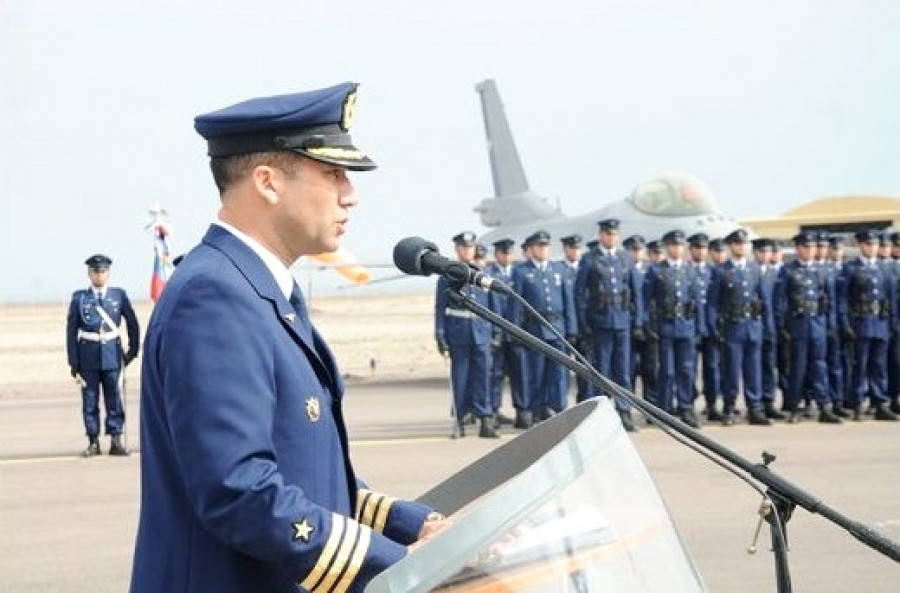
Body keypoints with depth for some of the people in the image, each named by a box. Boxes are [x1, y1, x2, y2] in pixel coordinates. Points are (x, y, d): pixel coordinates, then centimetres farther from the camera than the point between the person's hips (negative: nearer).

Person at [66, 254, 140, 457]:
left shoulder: (119, 295, 4)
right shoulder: (79, 297, 3)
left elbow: (133, 324, 12)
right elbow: (71, 330, 3)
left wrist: (133, 350, 8)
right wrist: (73, 362, -1)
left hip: (112, 354, 0)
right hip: (88, 355, 0)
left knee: (114, 397, 1)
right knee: (90, 400, 4)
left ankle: (116, 441, 7)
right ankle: (93, 442, 11)